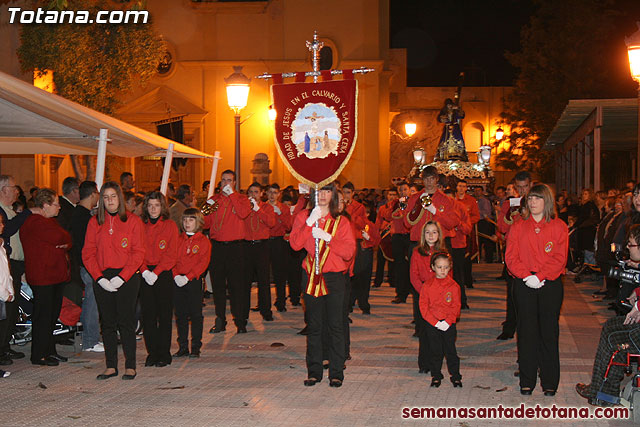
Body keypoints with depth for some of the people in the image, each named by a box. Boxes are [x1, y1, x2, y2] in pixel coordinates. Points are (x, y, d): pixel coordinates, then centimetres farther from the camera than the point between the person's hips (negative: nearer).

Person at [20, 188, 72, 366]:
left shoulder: (49, 220, 19)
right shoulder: (34, 222, -14)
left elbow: (67, 239, 15)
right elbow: (59, 237, -22)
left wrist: (65, 244, -6)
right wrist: (64, 240, 0)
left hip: (55, 275, 10)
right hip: (42, 276, -10)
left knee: (52, 315, 14)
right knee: (43, 316, -5)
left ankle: (49, 351, 22)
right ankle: (39, 355, 2)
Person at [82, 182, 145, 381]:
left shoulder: (133, 221, 0)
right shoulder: (94, 223, 8)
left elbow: (138, 253, -4)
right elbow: (88, 253, 5)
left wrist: (122, 277, -14)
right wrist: (100, 277, -8)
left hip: (126, 278, -3)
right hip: (102, 279, 3)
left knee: (126, 321, -4)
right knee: (107, 323, 6)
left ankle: (130, 366, 4)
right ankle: (111, 366, 14)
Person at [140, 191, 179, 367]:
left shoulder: (170, 225, 1)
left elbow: (171, 254, -4)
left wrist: (156, 272, -13)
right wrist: (145, 271, -11)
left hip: (163, 274, -2)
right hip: (145, 275, 2)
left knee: (164, 314, 0)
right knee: (148, 315, 2)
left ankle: (164, 354, 6)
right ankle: (152, 352, 10)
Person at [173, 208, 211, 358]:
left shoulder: (203, 241, -1)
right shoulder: (178, 240, 12)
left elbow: (203, 263, -9)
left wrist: (187, 277, -16)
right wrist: (176, 275, -10)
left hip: (194, 280, -4)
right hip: (178, 281, 4)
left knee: (196, 315, -1)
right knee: (180, 315, 7)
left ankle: (196, 347, 6)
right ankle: (183, 347, 15)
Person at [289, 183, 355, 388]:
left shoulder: (341, 221, 7)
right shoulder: (303, 217, 9)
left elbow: (349, 252, -3)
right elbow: (295, 244, -7)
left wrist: (328, 238, -14)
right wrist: (310, 222, -15)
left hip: (335, 277, -1)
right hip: (311, 276, 1)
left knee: (335, 325, -3)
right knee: (314, 326, 4)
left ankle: (337, 373, 3)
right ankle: (314, 371, 11)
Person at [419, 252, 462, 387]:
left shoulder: (454, 286, -2)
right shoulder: (427, 286, -1)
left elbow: (456, 307, -1)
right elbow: (423, 307, -3)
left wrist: (448, 321, -14)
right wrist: (435, 322, -12)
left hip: (449, 324, -1)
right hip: (432, 325, 1)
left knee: (450, 350, 4)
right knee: (435, 351, 8)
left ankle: (455, 376, 16)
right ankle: (436, 376, 20)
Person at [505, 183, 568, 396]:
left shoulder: (558, 227, 4)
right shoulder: (518, 226, 8)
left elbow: (559, 258, -4)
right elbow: (511, 257, 2)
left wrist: (540, 276, -15)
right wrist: (526, 276, -12)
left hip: (550, 284, -1)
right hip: (524, 285, 1)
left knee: (549, 331, 2)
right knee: (526, 331, 3)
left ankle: (549, 382, 11)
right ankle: (527, 381, 11)